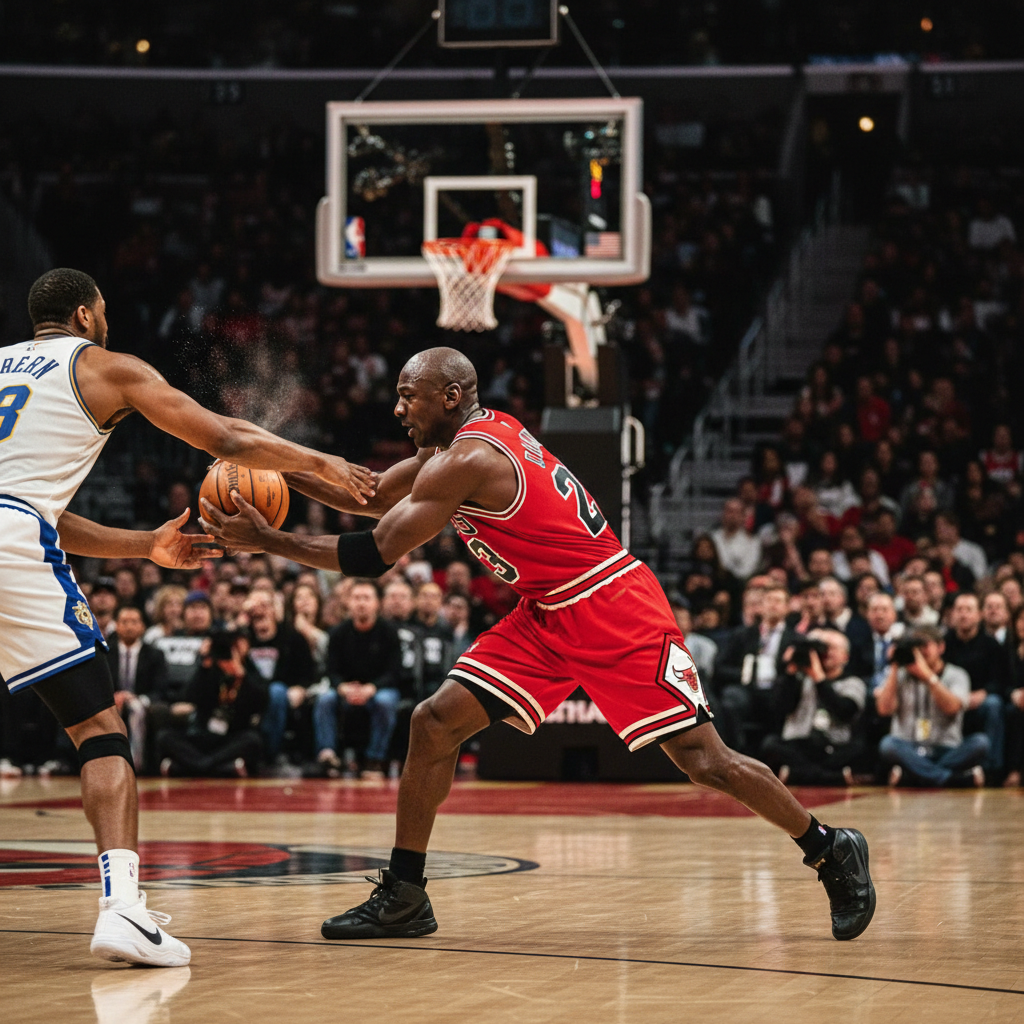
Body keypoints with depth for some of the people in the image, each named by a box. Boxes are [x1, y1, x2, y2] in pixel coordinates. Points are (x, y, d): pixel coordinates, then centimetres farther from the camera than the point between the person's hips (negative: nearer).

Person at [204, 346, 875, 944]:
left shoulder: (468, 459, -21)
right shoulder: (460, 441, 8)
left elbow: (377, 554, -22)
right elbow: (372, 496, 17)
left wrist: (268, 542, -19)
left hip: (616, 612, -10)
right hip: (549, 617, 10)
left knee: (706, 761, -6)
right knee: (435, 723, -1)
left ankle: (832, 853, 12)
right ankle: (404, 896, 5)